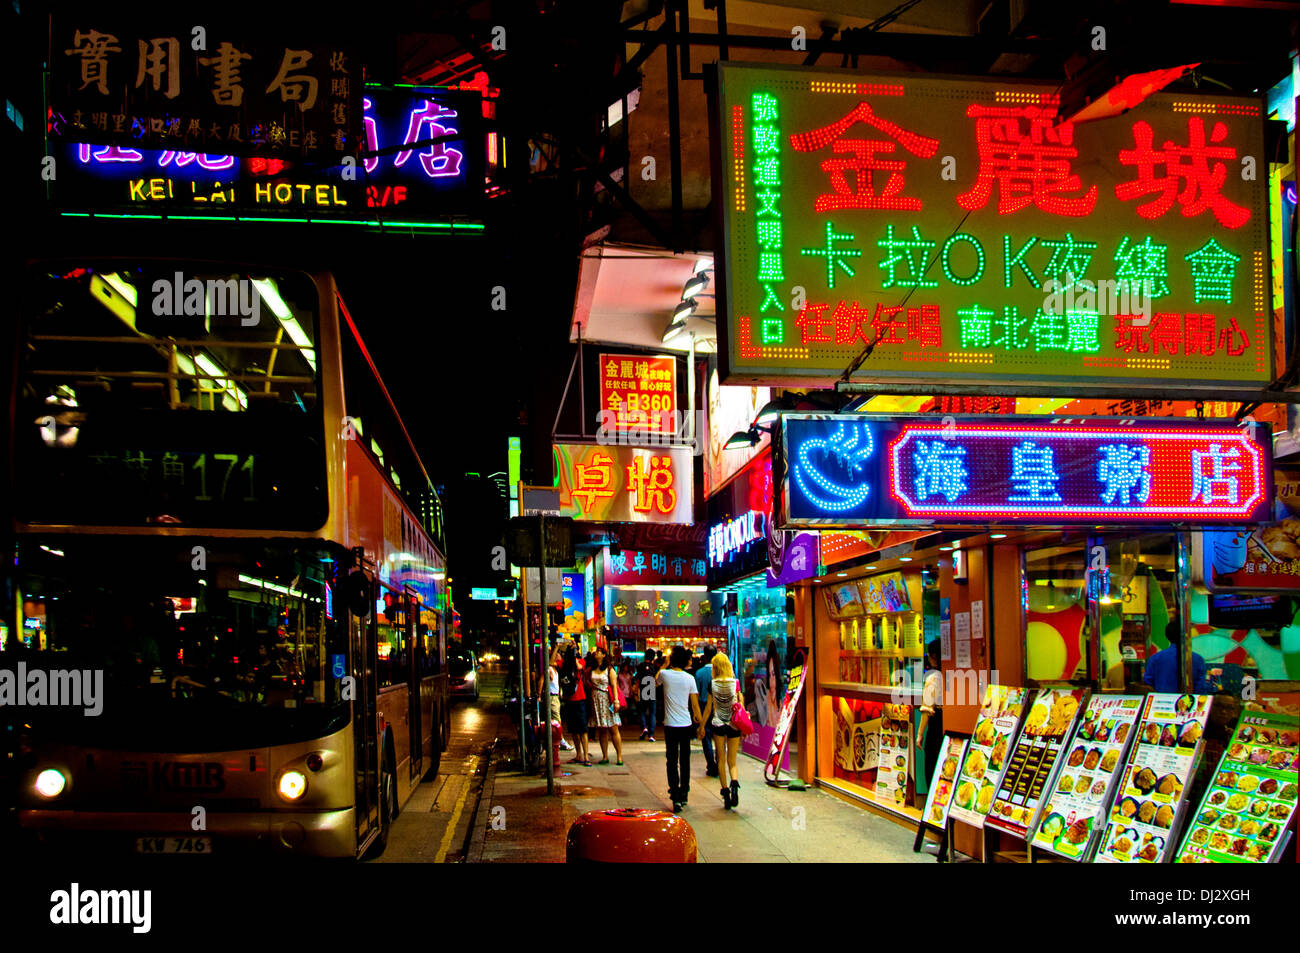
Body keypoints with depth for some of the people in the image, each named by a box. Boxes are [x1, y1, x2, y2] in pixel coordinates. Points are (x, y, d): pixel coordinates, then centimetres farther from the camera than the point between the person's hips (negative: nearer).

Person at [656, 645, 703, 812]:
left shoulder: (665, 674, -7)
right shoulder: (689, 678, -3)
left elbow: (656, 681, 18)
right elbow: (695, 703, 0)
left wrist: (665, 665, 23)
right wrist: (699, 719, 13)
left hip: (670, 724, -2)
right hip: (686, 723, 2)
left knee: (672, 761, -1)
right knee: (685, 760, 14)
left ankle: (676, 798, -9)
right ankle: (684, 794, 22)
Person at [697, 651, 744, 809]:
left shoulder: (712, 684, -5)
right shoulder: (735, 683, -4)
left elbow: (709, 706, -1)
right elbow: (740, 704, -4)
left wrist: (702, 725, 8)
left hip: (718, 725, -1)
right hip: (734, 725, 1)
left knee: (721, 759, 10)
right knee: (732, 761, 8)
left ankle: (725, 791, 5)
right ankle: (734, 782, -20)